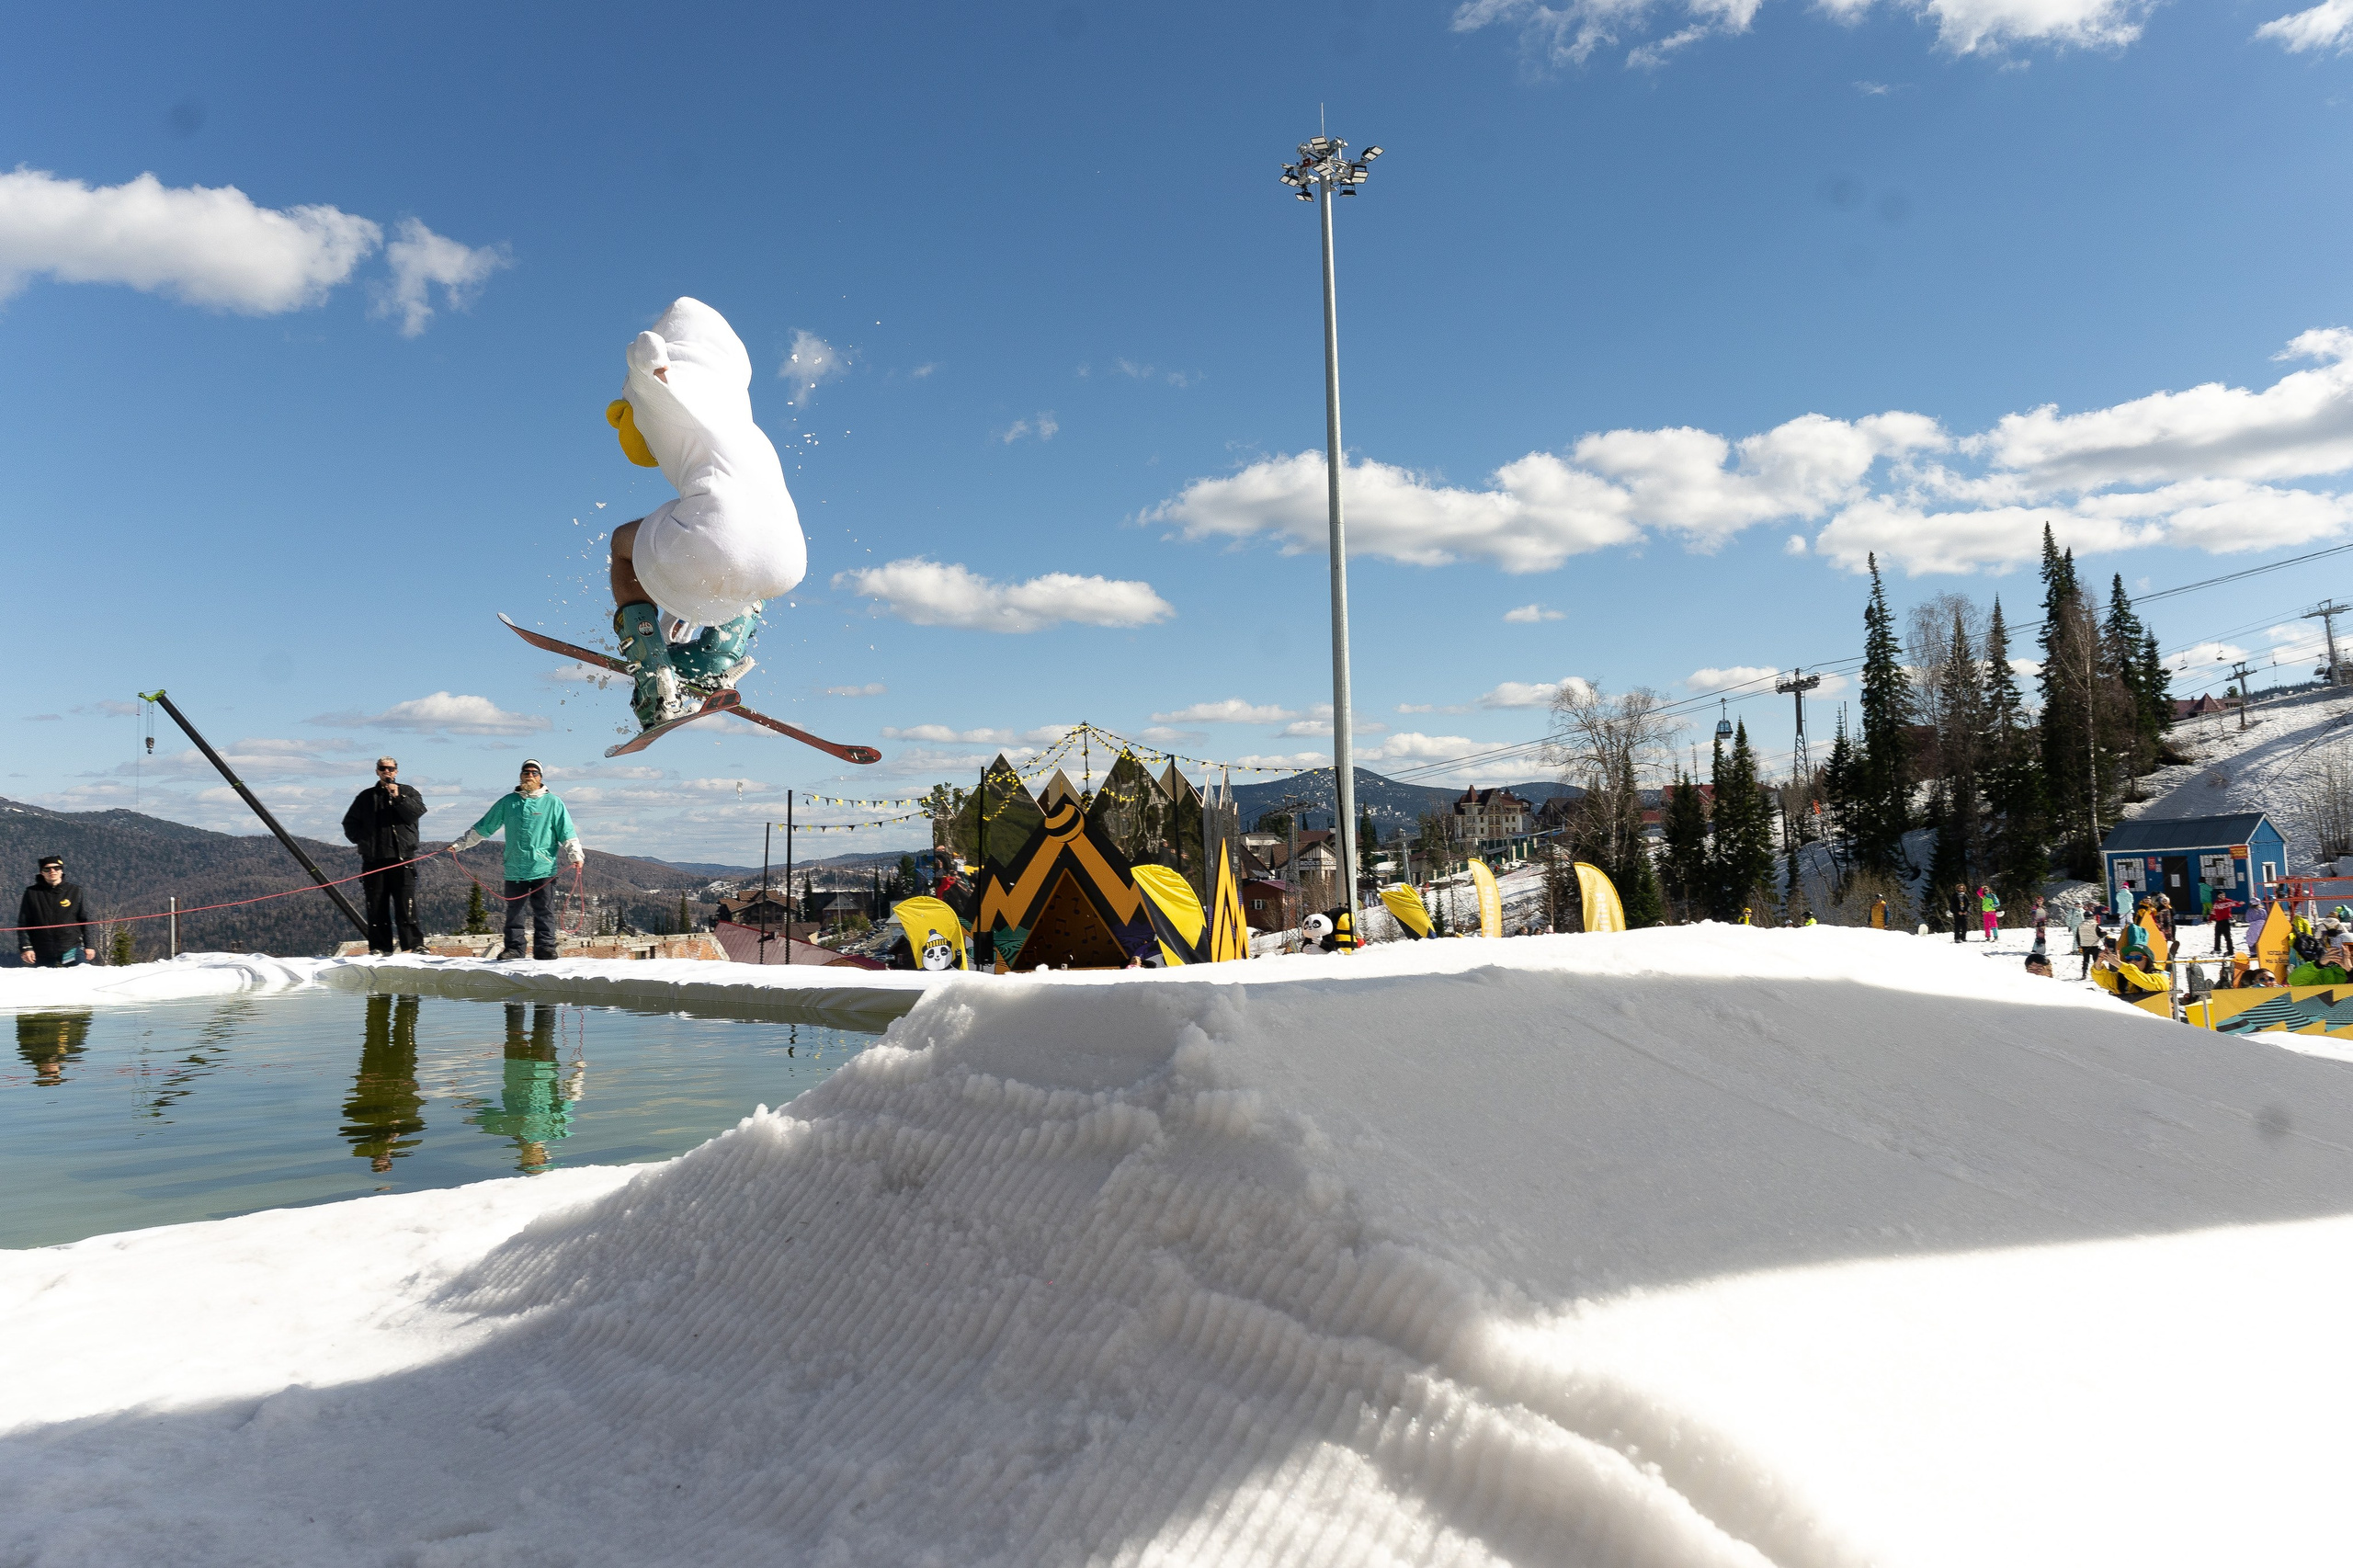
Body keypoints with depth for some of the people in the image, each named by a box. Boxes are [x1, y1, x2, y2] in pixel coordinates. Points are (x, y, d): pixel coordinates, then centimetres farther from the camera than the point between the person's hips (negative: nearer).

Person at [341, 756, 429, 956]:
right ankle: (379, 947, 6)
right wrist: (361, 839, 8)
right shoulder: (366, 797, 17)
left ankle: (415, 945, -10)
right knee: (376, 905, 2)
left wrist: (398, 797, -18)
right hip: (373, 859, 3)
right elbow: (349, 823, 23)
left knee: (406, 903, -9)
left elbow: (418, 811, -7)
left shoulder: (407, 792, 11)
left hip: (402, 857, -3)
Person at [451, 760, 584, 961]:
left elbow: (567, 832, 1)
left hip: (544, 869, -2)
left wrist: (575, 855, -10)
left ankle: (545, 947, 2)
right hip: (514, 869, 2)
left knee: (544, 912, -2)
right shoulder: (508, 802, 11)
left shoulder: (553, 803, 4)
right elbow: (483, 828, 18)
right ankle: (513, 948, 13)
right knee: (514, 912, 6)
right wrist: (460, 844, 17)